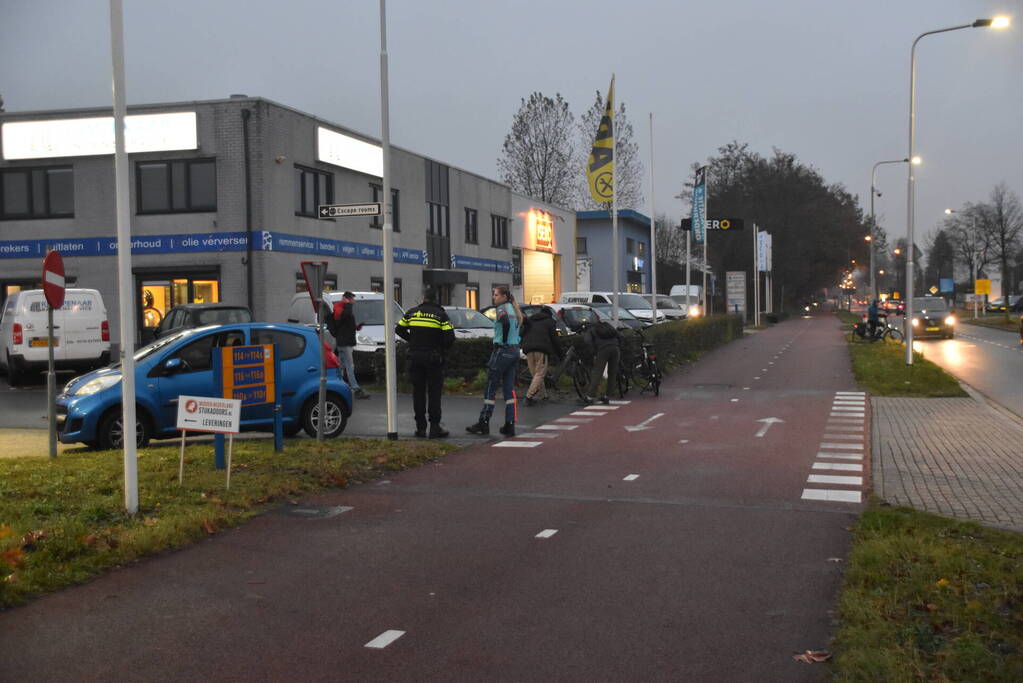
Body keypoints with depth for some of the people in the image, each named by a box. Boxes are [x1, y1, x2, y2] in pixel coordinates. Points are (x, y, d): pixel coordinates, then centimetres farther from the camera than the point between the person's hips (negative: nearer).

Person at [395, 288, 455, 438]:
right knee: (434, 392, 2)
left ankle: (420, 427, 9)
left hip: (415, 357, 3)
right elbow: (450, 337, -10)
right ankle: (434, 427, -3)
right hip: (433, 358, -2)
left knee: (418, 393, 8)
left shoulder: (412, 313, 5)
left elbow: (399, 329, 10)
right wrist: (442, 349, 7)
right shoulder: (440, 314, -3)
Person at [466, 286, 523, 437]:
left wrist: (503, 341, -17)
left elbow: (506, 322, -27)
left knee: (490, 388, 0)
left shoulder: (502, 308, -10)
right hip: (515, 351, 8)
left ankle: (483, 423, 4)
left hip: (502, 351, -8)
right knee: (509, 389, 7)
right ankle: (510, 426, 5)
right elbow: (517, 326, 14)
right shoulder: (514, 309, 16)